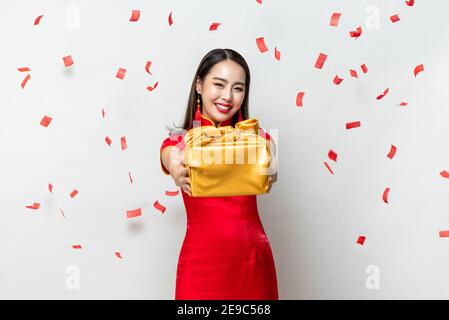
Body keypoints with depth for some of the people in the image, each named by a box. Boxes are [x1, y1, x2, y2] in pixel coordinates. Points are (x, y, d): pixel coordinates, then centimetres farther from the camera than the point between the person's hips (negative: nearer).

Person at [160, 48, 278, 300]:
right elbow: (172, 161, -20)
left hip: (254, 259, 2)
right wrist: (179, 173, -44)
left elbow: (269, 174, -16)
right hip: (202, 262, -1)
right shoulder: (177, 142, 2)